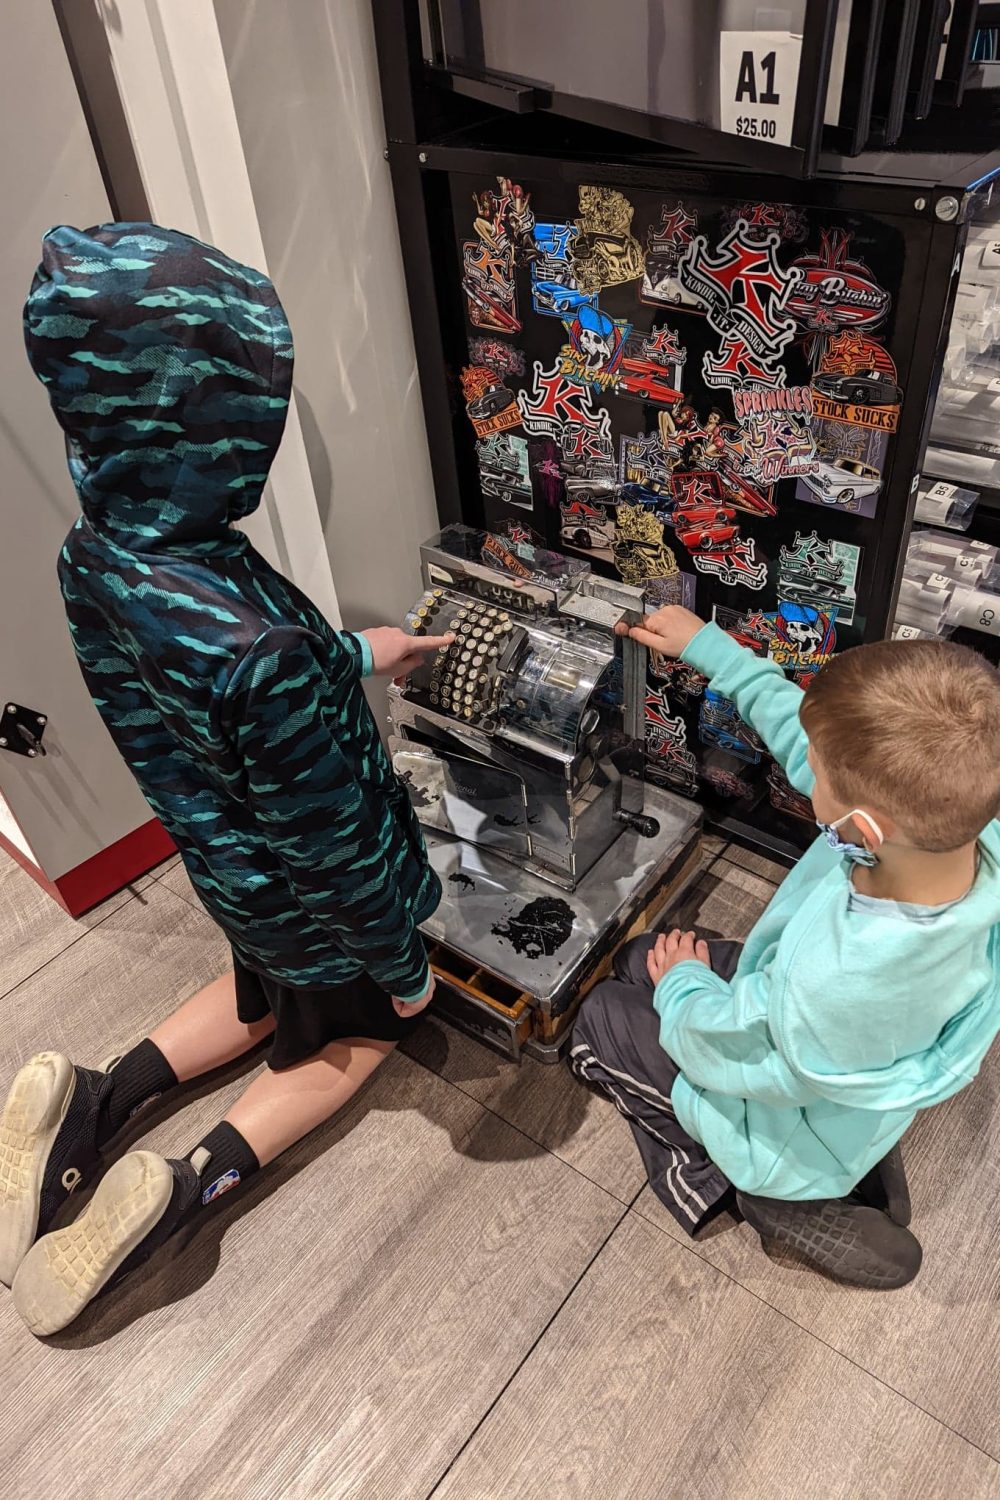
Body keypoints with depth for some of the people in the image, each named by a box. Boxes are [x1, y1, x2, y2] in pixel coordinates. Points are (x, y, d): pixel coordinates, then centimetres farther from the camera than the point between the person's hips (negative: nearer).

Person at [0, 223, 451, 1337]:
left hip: (228, 869, 6)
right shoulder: (263, 649, -41)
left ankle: (94, 1108, 21)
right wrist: (403, 963, -9)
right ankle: (190, 1189, 13)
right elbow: (335, 846, -28)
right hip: (309, 905, -6)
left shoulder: (94, 558, -16)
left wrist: (355, 655, 11)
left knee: (266, 995, 36)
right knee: (356, 1030, 27)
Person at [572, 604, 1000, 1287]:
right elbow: (799, 730, -12)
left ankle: (750, 1184, 13)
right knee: (641, 958, 19)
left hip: (802, 1128, -5)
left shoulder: (832, 979, -48)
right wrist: (707, 645, -4)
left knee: (602, 1017, 11)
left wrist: (682, 987, -3)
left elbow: (720, 1046, -24)